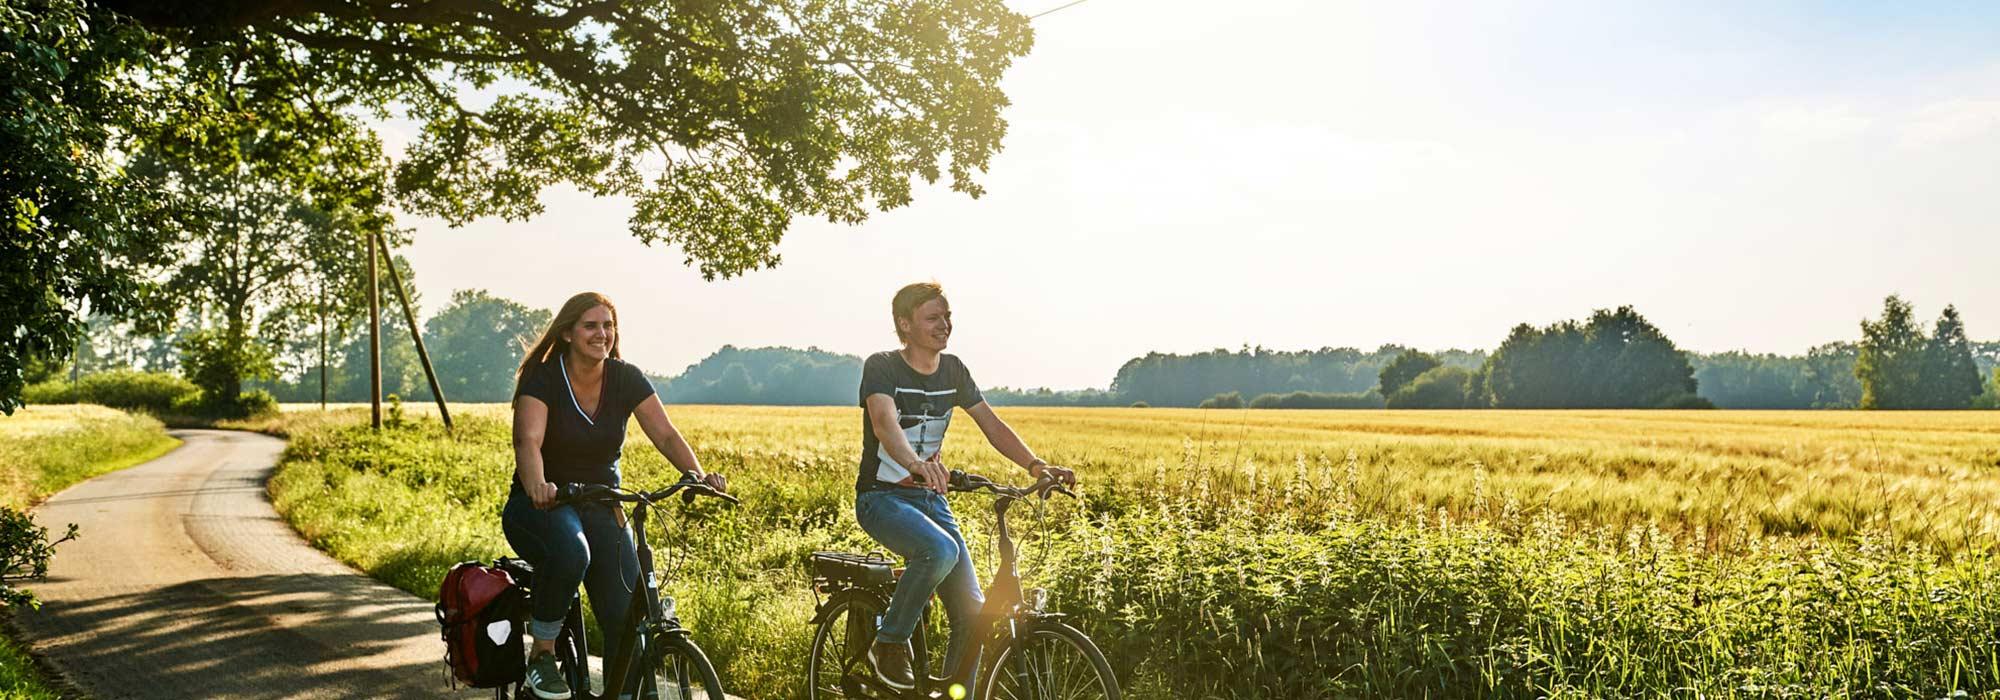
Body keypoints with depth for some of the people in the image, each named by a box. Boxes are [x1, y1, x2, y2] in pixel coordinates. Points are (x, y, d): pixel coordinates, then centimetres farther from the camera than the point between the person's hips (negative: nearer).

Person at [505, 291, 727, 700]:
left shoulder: (627, 380, -2)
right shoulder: (543, 379, -12)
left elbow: (666, 435, -12)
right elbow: (528, 441, -27)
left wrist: (698, 474, -32)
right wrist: (537, 486, -49)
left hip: (601, 509, 3)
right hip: (542, 505, -3)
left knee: (627, 617, -15)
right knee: (570, 552, -37)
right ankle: (541, 654, -13)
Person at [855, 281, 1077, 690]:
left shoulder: (953, 370, 6)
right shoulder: (881, 367, -12)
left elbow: (991, 424, 2)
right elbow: (884, 423, -31)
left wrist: (1036, 466, -15)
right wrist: (915, 464, -51)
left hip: (931, 499, 6)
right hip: (883, 498, -6)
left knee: (972, 613, -5)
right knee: (941, 550, -36)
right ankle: (889, 645, -15)